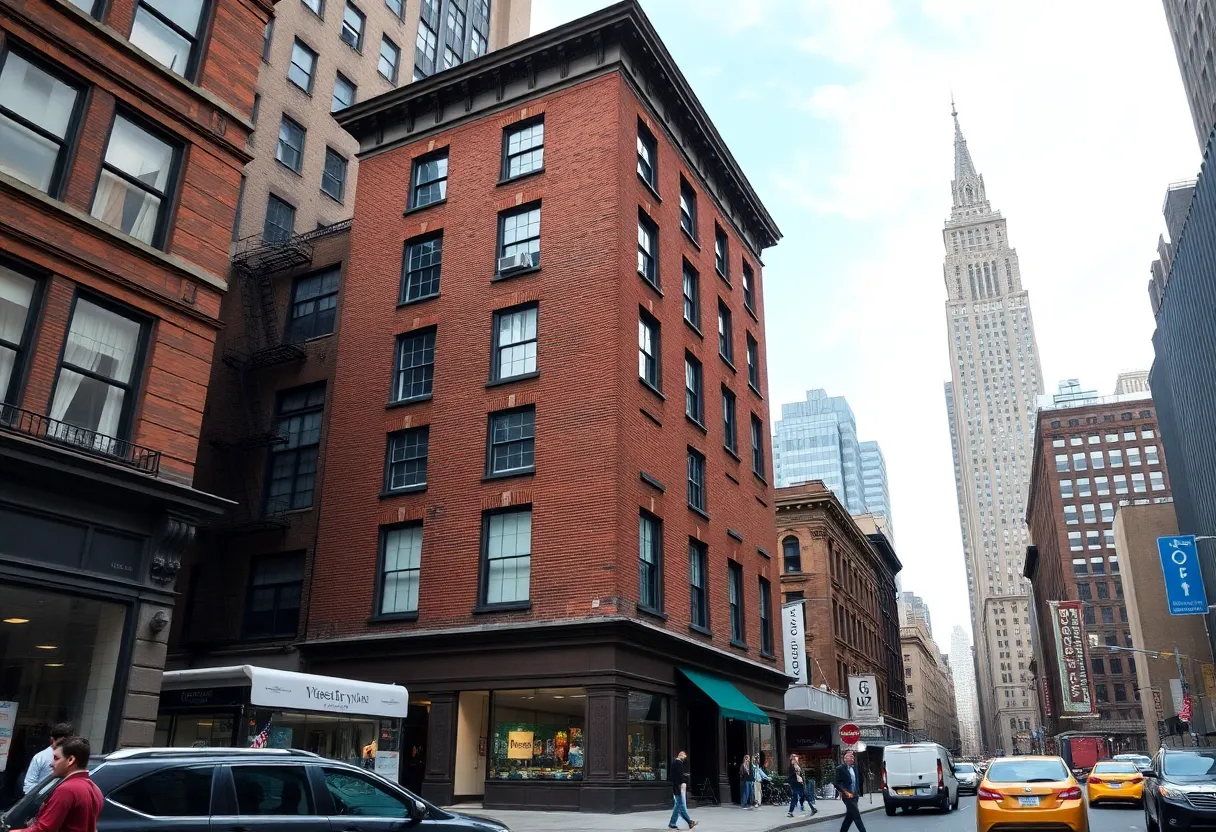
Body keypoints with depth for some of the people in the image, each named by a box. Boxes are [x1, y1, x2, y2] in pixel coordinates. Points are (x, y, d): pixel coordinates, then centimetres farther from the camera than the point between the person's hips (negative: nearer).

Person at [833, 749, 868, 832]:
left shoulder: (855, 768, 12)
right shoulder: (841, 769, -11)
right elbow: (836, 783, -14)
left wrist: (858, 792, 11)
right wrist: (845, 792, -16)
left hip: (855, 796, 7)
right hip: (848, 796, -7)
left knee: (849, 817, 11)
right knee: (857, 816, -8)